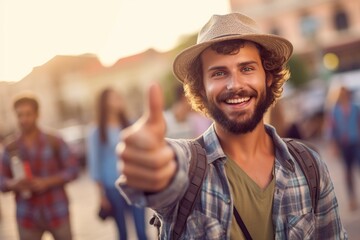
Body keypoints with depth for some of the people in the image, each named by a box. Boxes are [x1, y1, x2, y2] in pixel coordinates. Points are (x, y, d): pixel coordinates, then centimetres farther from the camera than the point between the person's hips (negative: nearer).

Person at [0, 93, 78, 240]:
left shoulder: (54, 142, -2)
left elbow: (72, 170, -4)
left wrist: (46, 182, -17)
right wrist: (14, 184, -18)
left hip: (57, 213, -1)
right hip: (27, 217, 1)